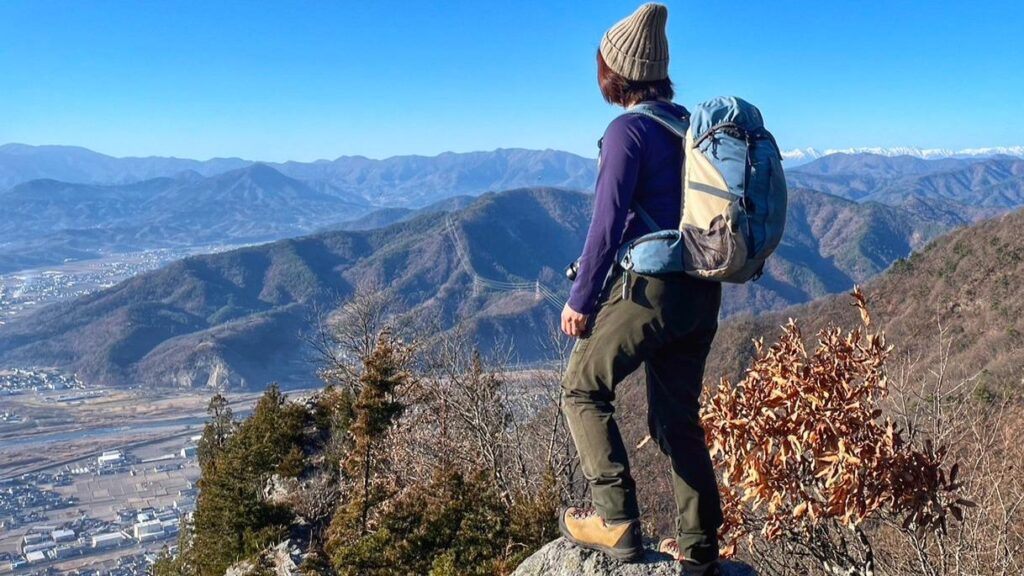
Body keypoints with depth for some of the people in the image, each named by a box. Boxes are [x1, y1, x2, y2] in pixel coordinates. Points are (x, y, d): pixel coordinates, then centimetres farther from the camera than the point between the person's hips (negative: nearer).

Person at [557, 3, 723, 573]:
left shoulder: (628, 130, -11)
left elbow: (609, 222, -16)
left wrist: (581, 299, -9)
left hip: (649, 289, -8)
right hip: (702, 291, 8)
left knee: (583, 390, 8)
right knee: (679, 417, 14)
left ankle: (617, 521, 4)